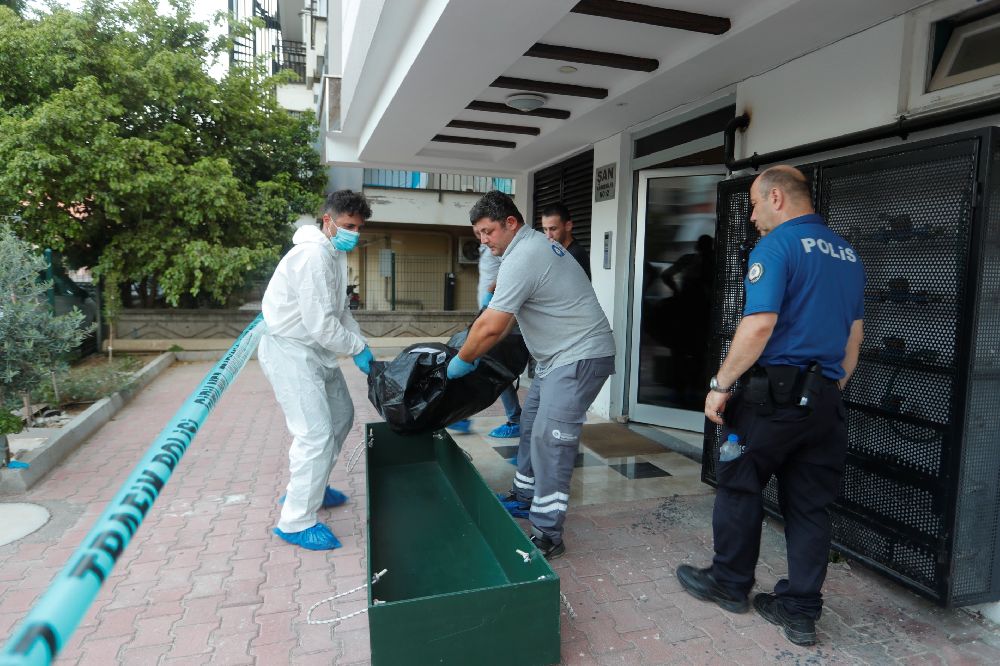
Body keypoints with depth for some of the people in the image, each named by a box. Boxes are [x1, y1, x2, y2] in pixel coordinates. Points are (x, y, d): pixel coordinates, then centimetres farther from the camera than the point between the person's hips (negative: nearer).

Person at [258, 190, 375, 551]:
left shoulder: (335, 253, 9)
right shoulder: (314, 256, -23)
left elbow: (341, 309, 14)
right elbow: (321, 324, -26)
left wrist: (361, 344, 1)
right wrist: (358, 348, -13)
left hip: (315, 349, 10)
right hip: (290, 351, -10)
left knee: (341, 416, 19)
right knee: (316, 434, -12)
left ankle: (308, 487, 35)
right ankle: (296, 522, 2)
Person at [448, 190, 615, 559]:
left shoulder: (522, 258, -21)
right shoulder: (535, 244, 12)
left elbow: (492, 326, -22)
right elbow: (502, 317, 18)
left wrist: (463, 359, -7)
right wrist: (473, 348, 16)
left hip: (581, 356, -11)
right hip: (560, 355, 11)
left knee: (549, 440, -12)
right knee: (531, 423, 18)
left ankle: (547, 535, -4)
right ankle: (524, 497, 33)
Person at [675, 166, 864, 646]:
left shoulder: (776, 247, -11)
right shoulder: (847, 254, 14)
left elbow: (759, 325, -22)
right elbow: (854, 335, 18)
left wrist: (720, 385, -14)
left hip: (776, 391, -7)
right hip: (825, 399, 8)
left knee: (739, 487, 10)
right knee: (811, 506, 12)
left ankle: (729, 584, 26)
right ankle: (800, 611, 21)